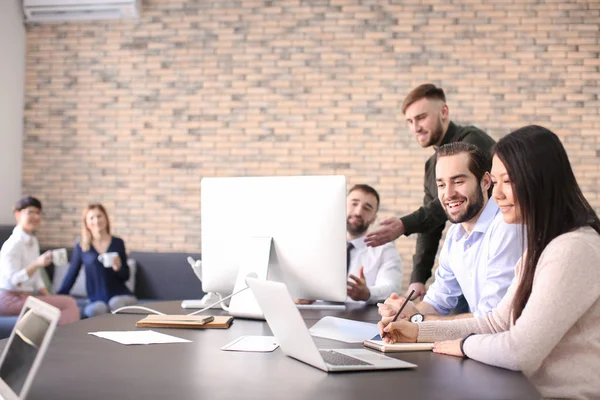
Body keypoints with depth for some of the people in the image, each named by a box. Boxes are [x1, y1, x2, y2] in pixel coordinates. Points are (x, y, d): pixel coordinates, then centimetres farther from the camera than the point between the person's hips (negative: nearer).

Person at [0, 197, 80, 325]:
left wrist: (49, 298, 4)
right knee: (69, 304, -20)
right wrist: (37, 264, -34)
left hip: (26, 297, 8)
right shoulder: (13, 244, -13)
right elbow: (13, 280, -22)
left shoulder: (33, 241, 13)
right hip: (10, 299, -8)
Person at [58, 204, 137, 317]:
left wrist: (118, 267, -10)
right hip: (96, 299, 0)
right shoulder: (81, 247, 6)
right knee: (95, 310, -34)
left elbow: (126, 276, 11)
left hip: (120, 295, 0)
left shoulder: (118, 243, 6)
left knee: (117, 303, -35)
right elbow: (71, 275, 13)